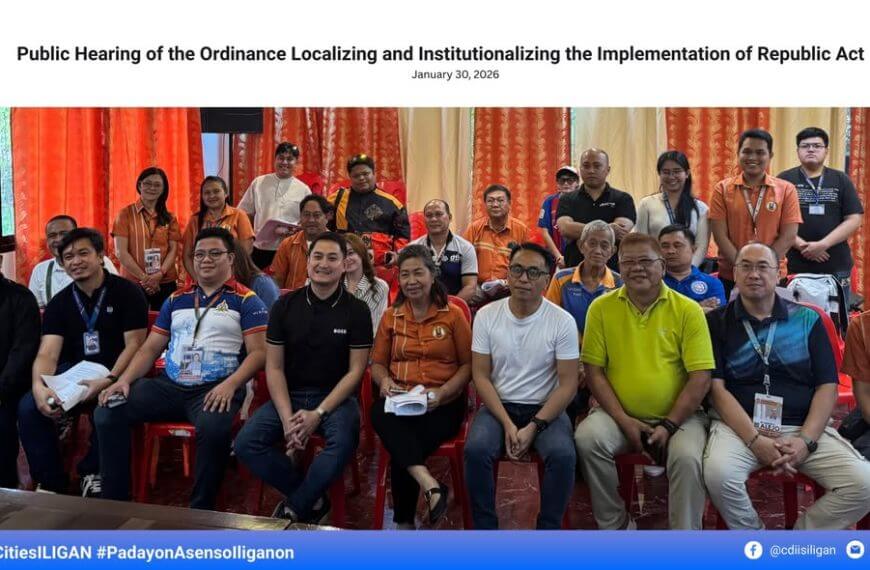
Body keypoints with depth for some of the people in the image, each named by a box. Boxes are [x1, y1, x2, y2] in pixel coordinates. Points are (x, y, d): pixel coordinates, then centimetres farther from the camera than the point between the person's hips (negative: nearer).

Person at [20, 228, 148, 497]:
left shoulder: (127, 292, -4)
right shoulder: (59, 302, 8)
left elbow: (134, 345, -10)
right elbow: (47, 353, -4)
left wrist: (109, 381, -25)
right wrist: (39, 386, -26)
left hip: (115, 374, -4)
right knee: (29, 407, -20)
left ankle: (91, 472, -5)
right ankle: (51, 482, -1)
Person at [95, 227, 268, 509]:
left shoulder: (246, 301, 4)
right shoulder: (176, 299, 20)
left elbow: (258, 352, -6)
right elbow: (150, 349, 18)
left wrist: (230, 385, -22)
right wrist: (124, 379, 0)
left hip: (215, 389, -5)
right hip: (169, 385, 5)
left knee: (213, 428, -37)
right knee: (106, 413, -13)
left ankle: (201, 511, -15)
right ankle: (114, 501, -1)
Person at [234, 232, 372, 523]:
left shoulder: (356, 310, -3)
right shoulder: (285, 306, 2)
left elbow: (355, 371, -5)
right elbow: (274, 367, 1)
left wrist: (318, 414, -16)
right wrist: (287, 418, -14)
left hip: (335, 396, -2)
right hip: (289, 394, 3)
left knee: (343, 441, -34)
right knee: (246, 444, -21)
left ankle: (294, 509, -9)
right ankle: (312, 500, -3)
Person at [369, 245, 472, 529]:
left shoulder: (454, 315, 5)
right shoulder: (390, 316, 14)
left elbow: (468, 364, 4)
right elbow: (378, 362, 16)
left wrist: (442, 392, -13)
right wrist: (384, 381, -8)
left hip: (443, 403, -2)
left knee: (401, 449, -28)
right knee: (379, 413, -34)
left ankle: (404, 522, -7)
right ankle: (430, 484, -42)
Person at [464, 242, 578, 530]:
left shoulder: (562, 321, -7)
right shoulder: (487, 315, -3)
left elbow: (568, 384, -8)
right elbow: (481, 376, -3)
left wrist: (534, 427, -17)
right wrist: (507, 424, -14)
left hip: (545, 409, -1)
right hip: (498, 406, 1)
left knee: (563, 455, -29)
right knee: (476, 450, -27)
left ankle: (548, 529, -6)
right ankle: (485, 527, -7)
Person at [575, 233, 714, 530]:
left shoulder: (688, 310, -3)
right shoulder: (601, 308, 0)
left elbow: (701, 377, -6)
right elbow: (594, 370, -1)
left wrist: (669, 425, -13)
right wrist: (623, 420, -10)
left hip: (677, 416, -1)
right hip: (619, 415, 1)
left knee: (687, 457, -28)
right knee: (586, 438, -25)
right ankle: (615, 527, -3)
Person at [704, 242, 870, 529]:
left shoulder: (807, 319, 10)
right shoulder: (717, 322, 5)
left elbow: (827, 386, 5)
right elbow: (716, 388, -3)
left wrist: (807, 440, -9)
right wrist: (755, 440, -15)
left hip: (804, 427, 2)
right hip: (740, 426, -2)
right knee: (718, 474, -31)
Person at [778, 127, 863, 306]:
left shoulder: (841, 180, 7)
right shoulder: (785, 179, 2)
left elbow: (854, 220, 0)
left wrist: (823, 244, -13)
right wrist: (802, 245, -15)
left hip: (837, 266, 2)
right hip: (798, 265, -1)